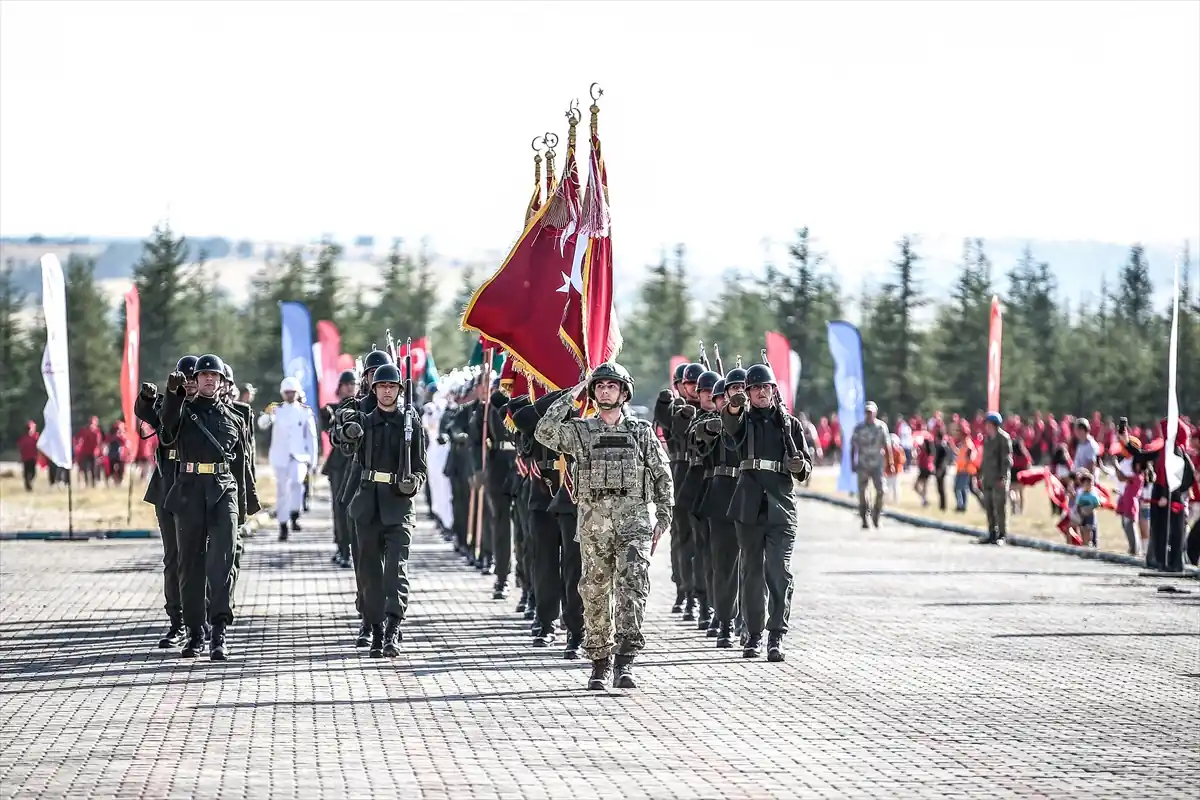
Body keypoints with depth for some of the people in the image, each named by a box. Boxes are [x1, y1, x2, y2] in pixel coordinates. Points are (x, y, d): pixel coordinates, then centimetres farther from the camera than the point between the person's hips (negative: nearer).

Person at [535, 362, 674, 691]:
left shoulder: (641, 431, 9)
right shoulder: (579, 431, 9)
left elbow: (663, 476, 13)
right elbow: (543, 433, -8)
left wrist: (664, 518, 6)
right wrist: (569, 396, -5)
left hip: (634, 519, -1)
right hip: (593, 522, 1)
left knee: (633, 586, -15)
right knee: (595, 592, 4)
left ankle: (625, 660, -18)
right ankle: (600, 662, 13)